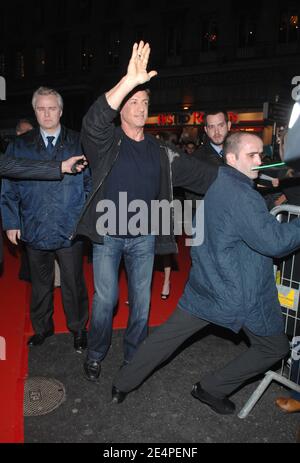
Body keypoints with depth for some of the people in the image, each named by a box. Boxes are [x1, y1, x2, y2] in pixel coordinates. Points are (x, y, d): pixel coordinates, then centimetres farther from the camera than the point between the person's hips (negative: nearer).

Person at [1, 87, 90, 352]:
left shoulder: (78, 144, 1)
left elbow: (90, 183, 1)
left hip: (70, 229, -2)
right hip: (34, 229, 2)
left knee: (73, 283, 9)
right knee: (40, 284, 17)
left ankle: (78, 329, 29)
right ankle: (42, 327, 37)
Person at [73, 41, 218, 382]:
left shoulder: (160, 152, 6)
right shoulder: (106, 142, -4)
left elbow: (199, 174, 5)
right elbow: (93, 122, -27)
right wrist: (129, 81, -39)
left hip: (144, 238, 3)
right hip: (108, 235, -3)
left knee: (141, 300, 12)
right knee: (105, 299, 4)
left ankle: (134, 356, 33)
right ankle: (95, 355, 29)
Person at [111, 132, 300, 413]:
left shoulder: (219, 186, 9)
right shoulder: (241, 195, -22)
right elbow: (274, 241, -24)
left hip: (205, 286, 9)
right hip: (238, 295, -8)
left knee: (167, 335, 17)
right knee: (275, 348, 15)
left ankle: (123, 384, 29)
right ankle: (212, 389, 20)